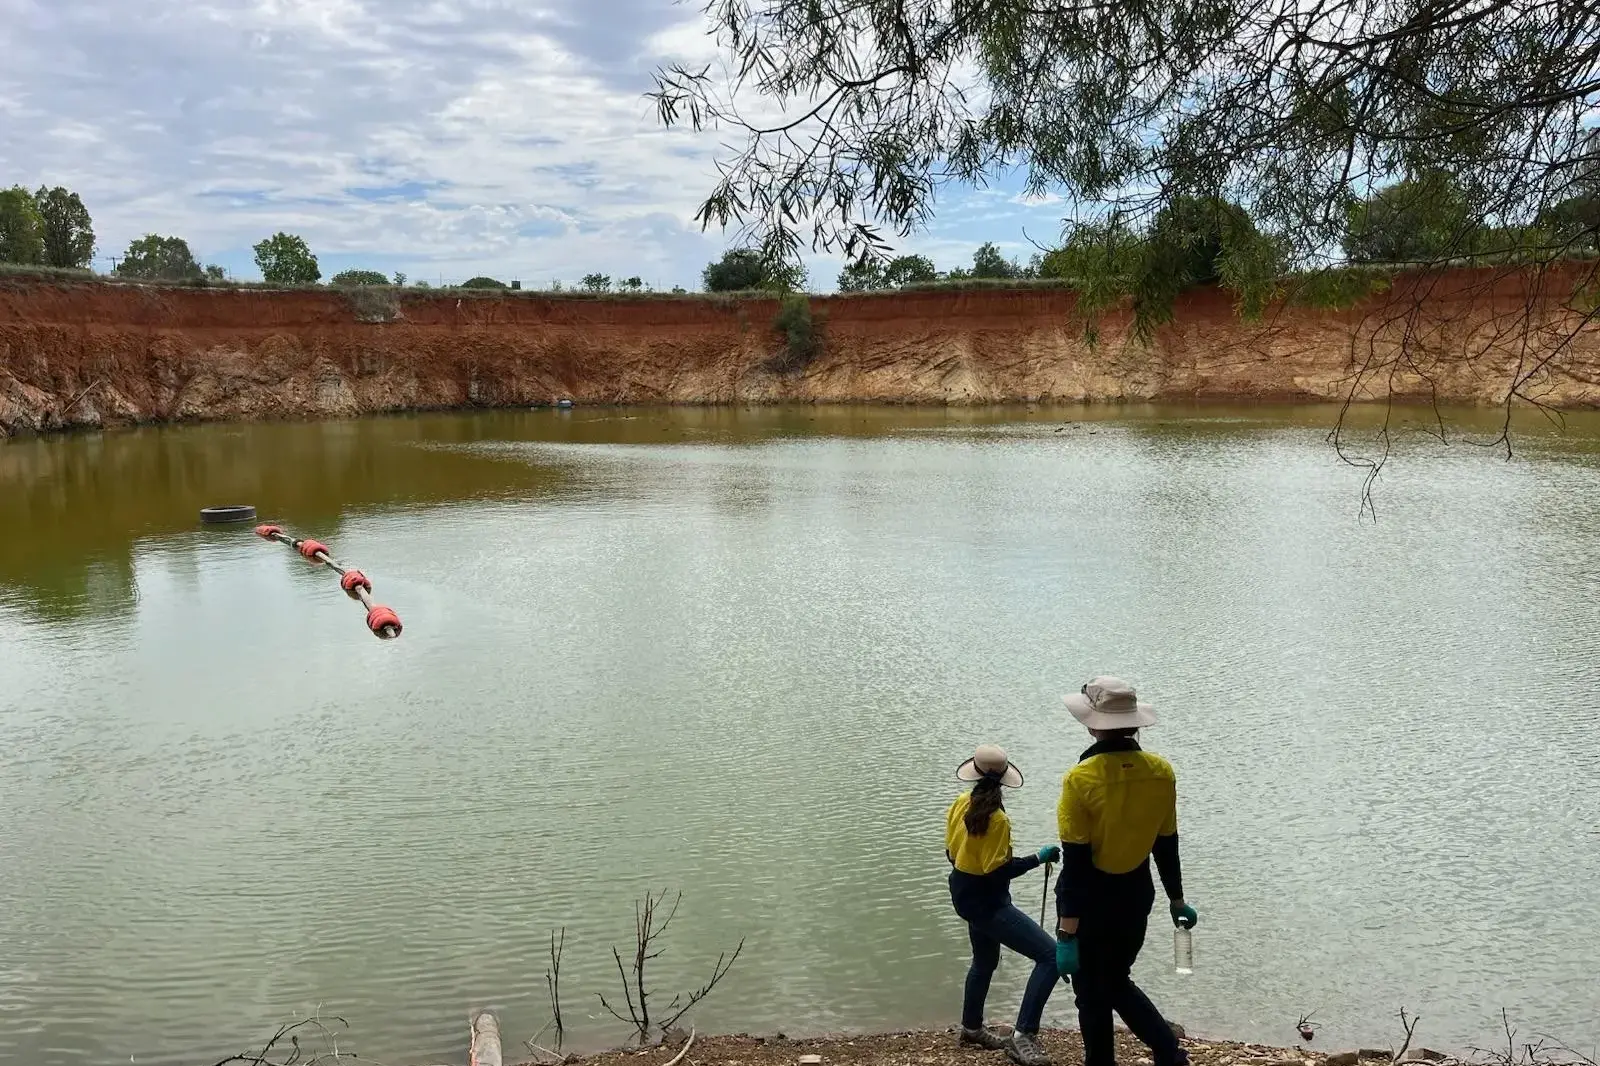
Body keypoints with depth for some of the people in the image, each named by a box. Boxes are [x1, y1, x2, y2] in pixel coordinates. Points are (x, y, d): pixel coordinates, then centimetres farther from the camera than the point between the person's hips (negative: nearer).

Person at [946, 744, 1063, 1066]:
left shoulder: (961, 803, -2)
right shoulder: (996, 819, -24)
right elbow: (998, 871, -24)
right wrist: (1038, 858, -20)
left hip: (964, 893, 9)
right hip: (987, 902, -9)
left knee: (985, 961, 29)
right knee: (1050, 956, -11)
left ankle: (972, 1027, 44)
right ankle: (1022, 1037, -13)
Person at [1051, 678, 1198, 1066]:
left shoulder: (1081, 779, -23)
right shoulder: (1161, 772, -8)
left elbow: (1075, 863, -21)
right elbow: (1167, 846, 3)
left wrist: (1067, 935, -15)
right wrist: (1176, 900, 18)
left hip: (1091, 899, -5)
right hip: (1136, 895, 5)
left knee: (1092, 994, 13)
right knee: (1117, 982, 26)